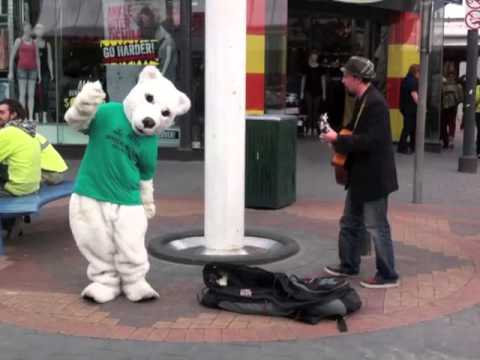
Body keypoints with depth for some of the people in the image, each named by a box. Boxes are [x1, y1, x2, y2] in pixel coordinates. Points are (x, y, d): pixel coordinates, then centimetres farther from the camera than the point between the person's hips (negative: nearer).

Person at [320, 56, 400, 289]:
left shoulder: (375, 103, -21)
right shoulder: (362, 100, 10)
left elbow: (371, 140, -28)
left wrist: (338, 140, -22)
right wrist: (338, 139, 4)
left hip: (373, 176, -10)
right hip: (360, 174, 10)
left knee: (376, 227, 0)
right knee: (349, 223, 18)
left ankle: (387, 275, 12)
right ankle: (349, 265, 32)